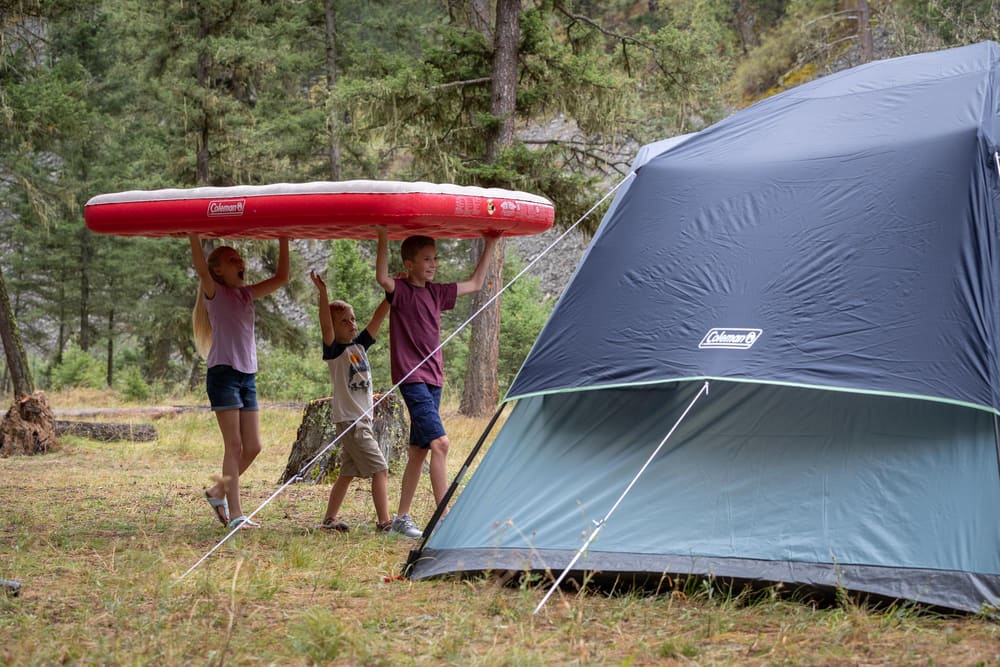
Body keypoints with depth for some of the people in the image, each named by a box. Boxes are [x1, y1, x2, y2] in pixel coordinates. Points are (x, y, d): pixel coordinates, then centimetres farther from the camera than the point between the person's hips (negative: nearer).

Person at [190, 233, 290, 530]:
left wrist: (283, 241, 11)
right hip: (223, 373, -7)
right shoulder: (215, 292, -1)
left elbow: (281, 278, 14)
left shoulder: (247, 293, 16)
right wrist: (193, 234, -28)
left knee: (252, 447, 5)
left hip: (248, 377, 7)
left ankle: (218, 491, 25)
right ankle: (235, 515, -7)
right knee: (234, 445, -9)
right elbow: (200, 268, -21)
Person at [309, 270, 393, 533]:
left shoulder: (360, 345, 10)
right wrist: (323, 293, -37)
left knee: (348, 472, 14)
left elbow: (377, 318, 7)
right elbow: (325, 326, -26)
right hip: (349, 420, -8)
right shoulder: (334, 350, -9)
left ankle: (330, 519, 21)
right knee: (380, 469, -12)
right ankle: (384, 521, -12)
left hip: (362, 419, 8)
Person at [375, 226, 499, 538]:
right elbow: (382, 278, -32)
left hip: (433, 378, 8)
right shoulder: (401, 290, -8)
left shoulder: (436, 292, 13)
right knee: (439, 442, -18)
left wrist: (489, 246, 24)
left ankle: (402, 518, 21)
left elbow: (474, 284, 26)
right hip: (412, 378, -8)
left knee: (419, 451, 12)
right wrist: (383, 238, -38)